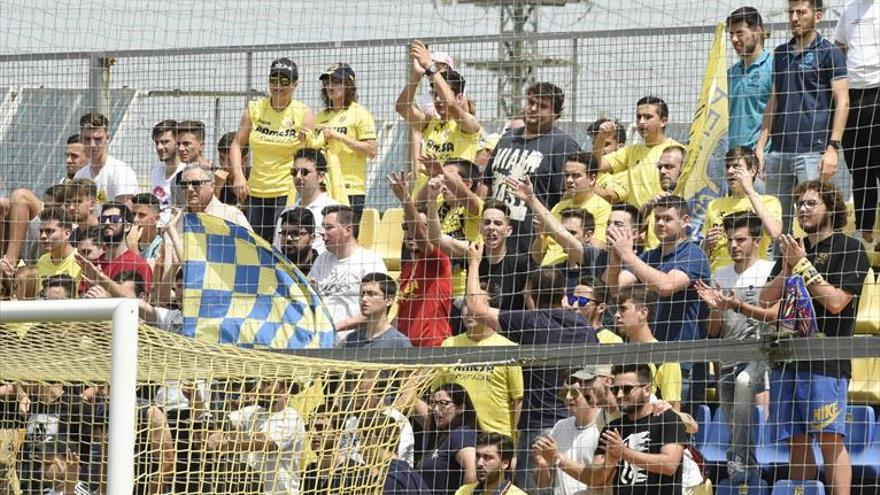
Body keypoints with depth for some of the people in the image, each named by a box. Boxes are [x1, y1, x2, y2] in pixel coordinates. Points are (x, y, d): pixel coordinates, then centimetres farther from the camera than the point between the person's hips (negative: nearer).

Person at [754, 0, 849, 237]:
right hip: (778, 152, 6)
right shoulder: (780, 54, 17)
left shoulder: (829, 53, -1)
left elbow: (842, 102, -5)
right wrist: (760, 145, 14)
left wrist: (833, 148, -14)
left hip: (812, 152, -6)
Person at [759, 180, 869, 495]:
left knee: (830, 439, -11)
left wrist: (803, 265, -8)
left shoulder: (850, 250, -1)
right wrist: (787, 268, -1)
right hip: (786, 358, 6)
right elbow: (766, 299, 15)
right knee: (797, 441, 6)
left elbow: (836, 301, -11)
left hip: (825, 360, -6)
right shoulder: (793, 248, 19)